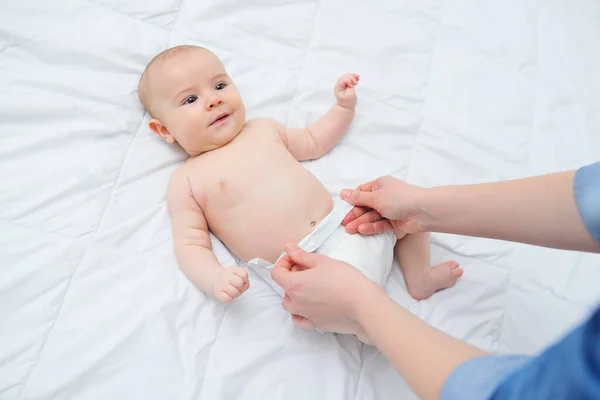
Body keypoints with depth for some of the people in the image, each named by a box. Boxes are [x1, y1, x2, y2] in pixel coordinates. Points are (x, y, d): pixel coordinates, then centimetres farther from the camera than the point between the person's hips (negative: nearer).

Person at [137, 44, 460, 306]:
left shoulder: (263, 130, 17)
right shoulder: (185, 182, 2)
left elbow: (315, 141, 31)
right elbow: (190, 244, -3)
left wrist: (344, 106, 24)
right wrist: (215, 279, -22)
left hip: (344, 222, 6)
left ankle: (419, 277, 16)